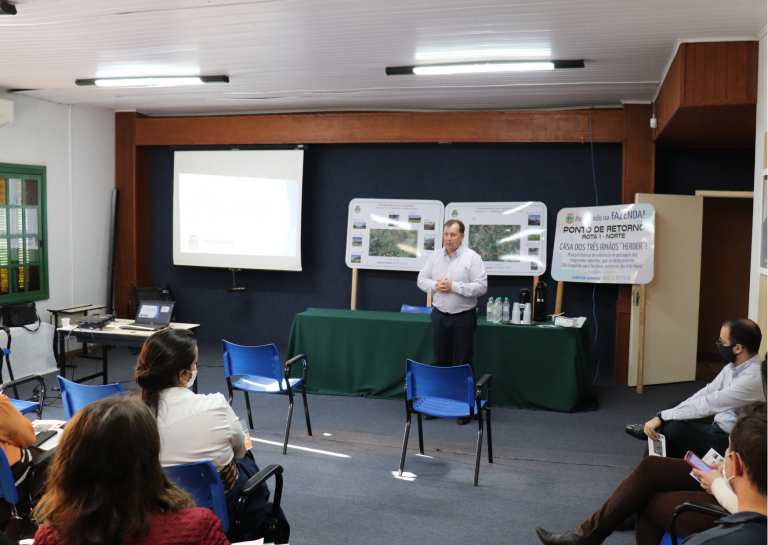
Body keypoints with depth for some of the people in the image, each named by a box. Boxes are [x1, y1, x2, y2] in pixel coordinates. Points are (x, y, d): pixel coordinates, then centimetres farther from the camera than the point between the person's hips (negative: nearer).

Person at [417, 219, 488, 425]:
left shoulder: (472, 258, -9)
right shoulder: (435, 256, 6)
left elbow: (481, 286, -15)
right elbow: (421, 279, 10)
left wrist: (454, 287, -20)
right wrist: (435, 285, -11)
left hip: (463, 317, -4)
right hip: (439, 315, 4)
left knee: (463, 363, 2)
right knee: (440, 361, 12)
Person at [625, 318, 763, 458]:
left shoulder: (753, 378, -23)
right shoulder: (732, 367, 5)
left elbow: (707, 404, -26)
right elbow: (706, 393, 8)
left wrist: (662, 417, -21)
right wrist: (662, 417, -2)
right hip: (716, 430, 8)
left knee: (673, 429, -24)